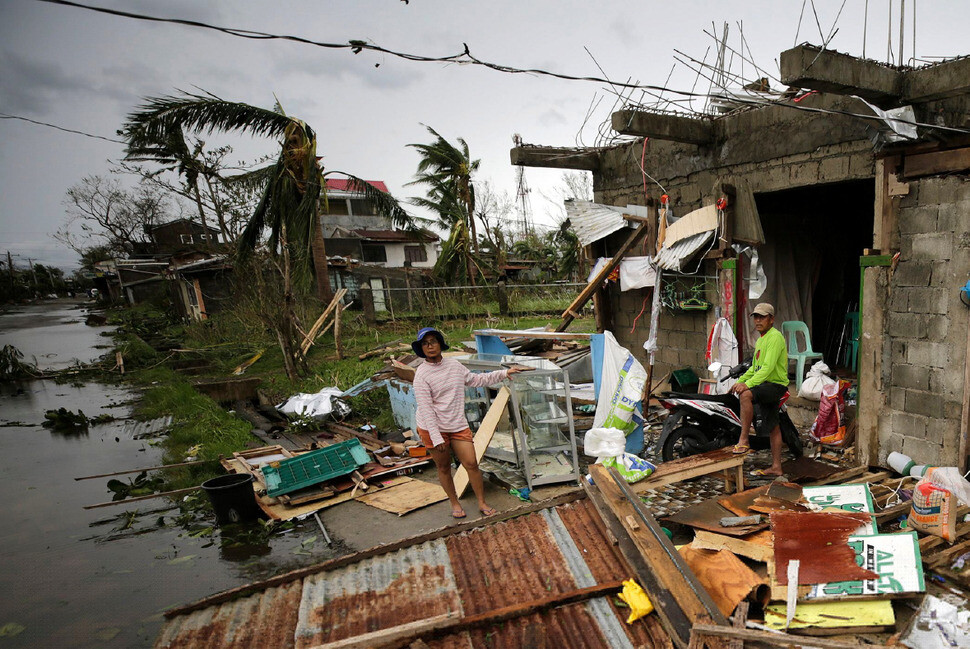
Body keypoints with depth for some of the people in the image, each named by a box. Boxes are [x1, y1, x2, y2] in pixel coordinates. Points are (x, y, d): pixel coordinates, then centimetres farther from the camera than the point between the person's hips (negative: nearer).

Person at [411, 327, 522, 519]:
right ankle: (455, 503, 31)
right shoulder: (422, 374, -13)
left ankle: (482, 503, 17)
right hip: (432, 429, -4)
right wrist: (437, 438, -19)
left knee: (471, 464, 0)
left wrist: (503, 373, 16)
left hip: (458, 426, 4)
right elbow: (426, 409, -16)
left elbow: (476, 380, 19)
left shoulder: (454, 365, 4)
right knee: (444, 468, 10)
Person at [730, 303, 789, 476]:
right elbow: (755, 367, 25)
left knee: (746, 395, -33)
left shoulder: (775, 337, -14)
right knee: (773, 427, 13)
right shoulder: (761, 339, 18)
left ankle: (743, 440, -27)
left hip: (776, 385, -10)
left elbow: (768, 367, -25)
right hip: (766, 386, 10)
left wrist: (748, 384, -34)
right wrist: (740, 381, 12)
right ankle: (776, 467, 21)